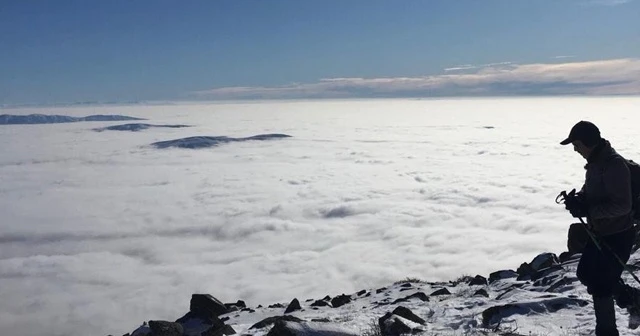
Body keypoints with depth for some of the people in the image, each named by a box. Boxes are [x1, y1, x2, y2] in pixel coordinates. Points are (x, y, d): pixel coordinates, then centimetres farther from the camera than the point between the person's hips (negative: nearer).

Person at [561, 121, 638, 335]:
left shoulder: (614, 165, -25)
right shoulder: (595, 161, 4)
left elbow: (622, 205, -27)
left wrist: (587, 210, -27)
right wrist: (578, 199, -4)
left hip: (618, 236, -10)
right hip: (600, 233, 10)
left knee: (600, 287, -2)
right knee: (586, 274, 21)